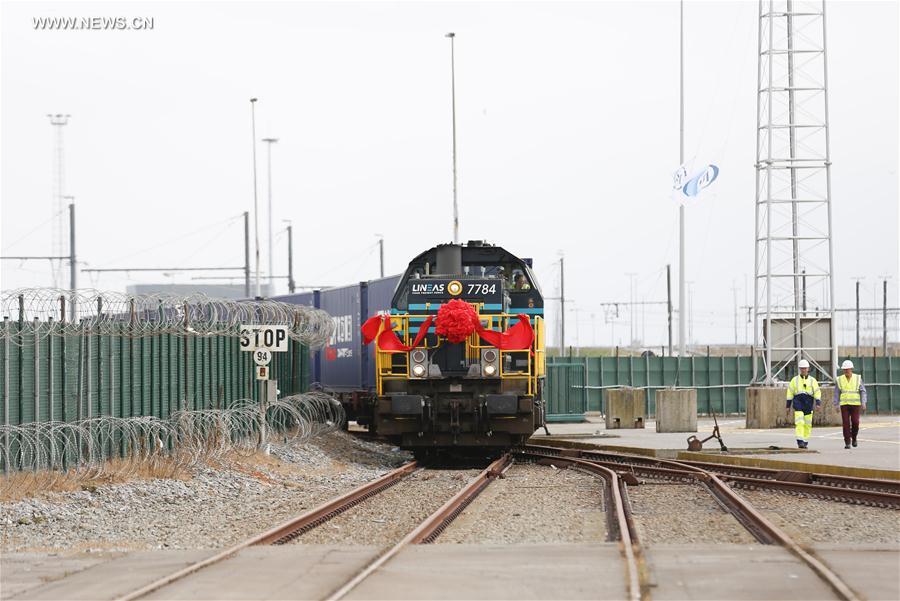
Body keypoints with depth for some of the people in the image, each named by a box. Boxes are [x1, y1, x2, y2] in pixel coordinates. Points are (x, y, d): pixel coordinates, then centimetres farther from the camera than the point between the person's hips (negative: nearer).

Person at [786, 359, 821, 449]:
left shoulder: (812, 380, 7)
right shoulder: (795, 380, 7)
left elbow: (817, 393, 1)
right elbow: (790, 393, 8)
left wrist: (818, 404, -13)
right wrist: (788, 407, 5)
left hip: (808, 405, 1)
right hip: (798, 404, -1)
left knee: (807, 424, 4)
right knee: (799, 423, -15)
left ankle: (805, 443, 16)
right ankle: (800, 442, -19)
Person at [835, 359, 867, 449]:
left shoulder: (858, 378, -1)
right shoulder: (840, 380, 2)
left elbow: (863, 392, -1)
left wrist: (863, 403, -12)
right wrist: (836, 405, 1)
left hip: (855, 404, 0)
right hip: (844, 404, 0)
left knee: (855, 423, -5)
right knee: (846, 423, -7)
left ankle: (854, 438, 22)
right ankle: (847, 443, -2)